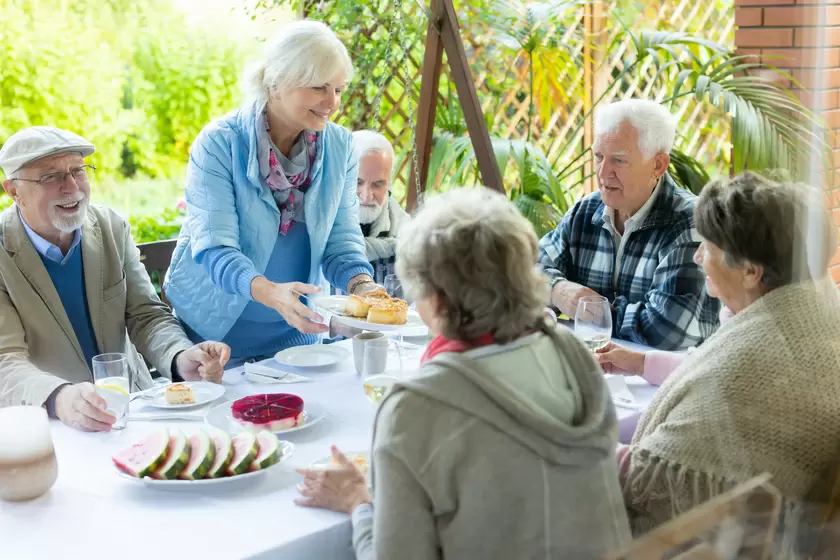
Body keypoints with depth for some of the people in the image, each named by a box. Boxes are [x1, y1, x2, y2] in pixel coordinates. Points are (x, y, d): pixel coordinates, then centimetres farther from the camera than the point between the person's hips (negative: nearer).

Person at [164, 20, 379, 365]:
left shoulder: (339, 146, -5)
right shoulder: (219, 144, -18)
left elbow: (341, 237, -3)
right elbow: (215, 247, -25)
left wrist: (361, 285, -24)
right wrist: (269, 292, -43)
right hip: (213, 325, -4)